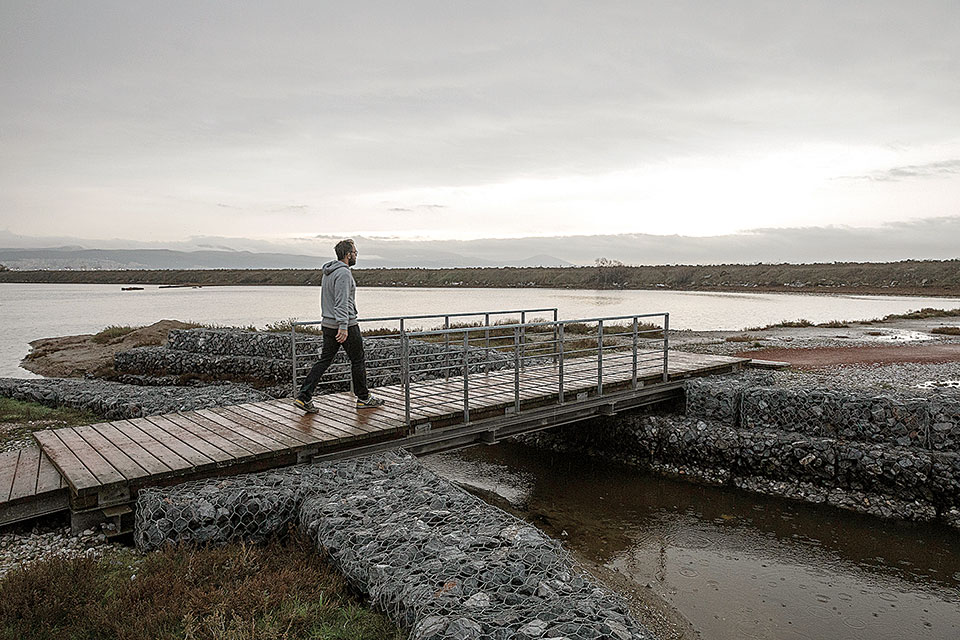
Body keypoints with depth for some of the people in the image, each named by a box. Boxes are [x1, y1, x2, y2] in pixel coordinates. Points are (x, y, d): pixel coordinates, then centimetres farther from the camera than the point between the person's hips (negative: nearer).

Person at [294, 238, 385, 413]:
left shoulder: (327, 272, 14)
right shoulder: (343, 273, -16)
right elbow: (342, 302, -24)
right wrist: (343, 327, -27)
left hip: (328, 325, 9)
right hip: (345, 325, -9)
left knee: (324, 360, 8)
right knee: (358, 361, 5)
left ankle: (304, 397, 1)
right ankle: (363, 398, 17)